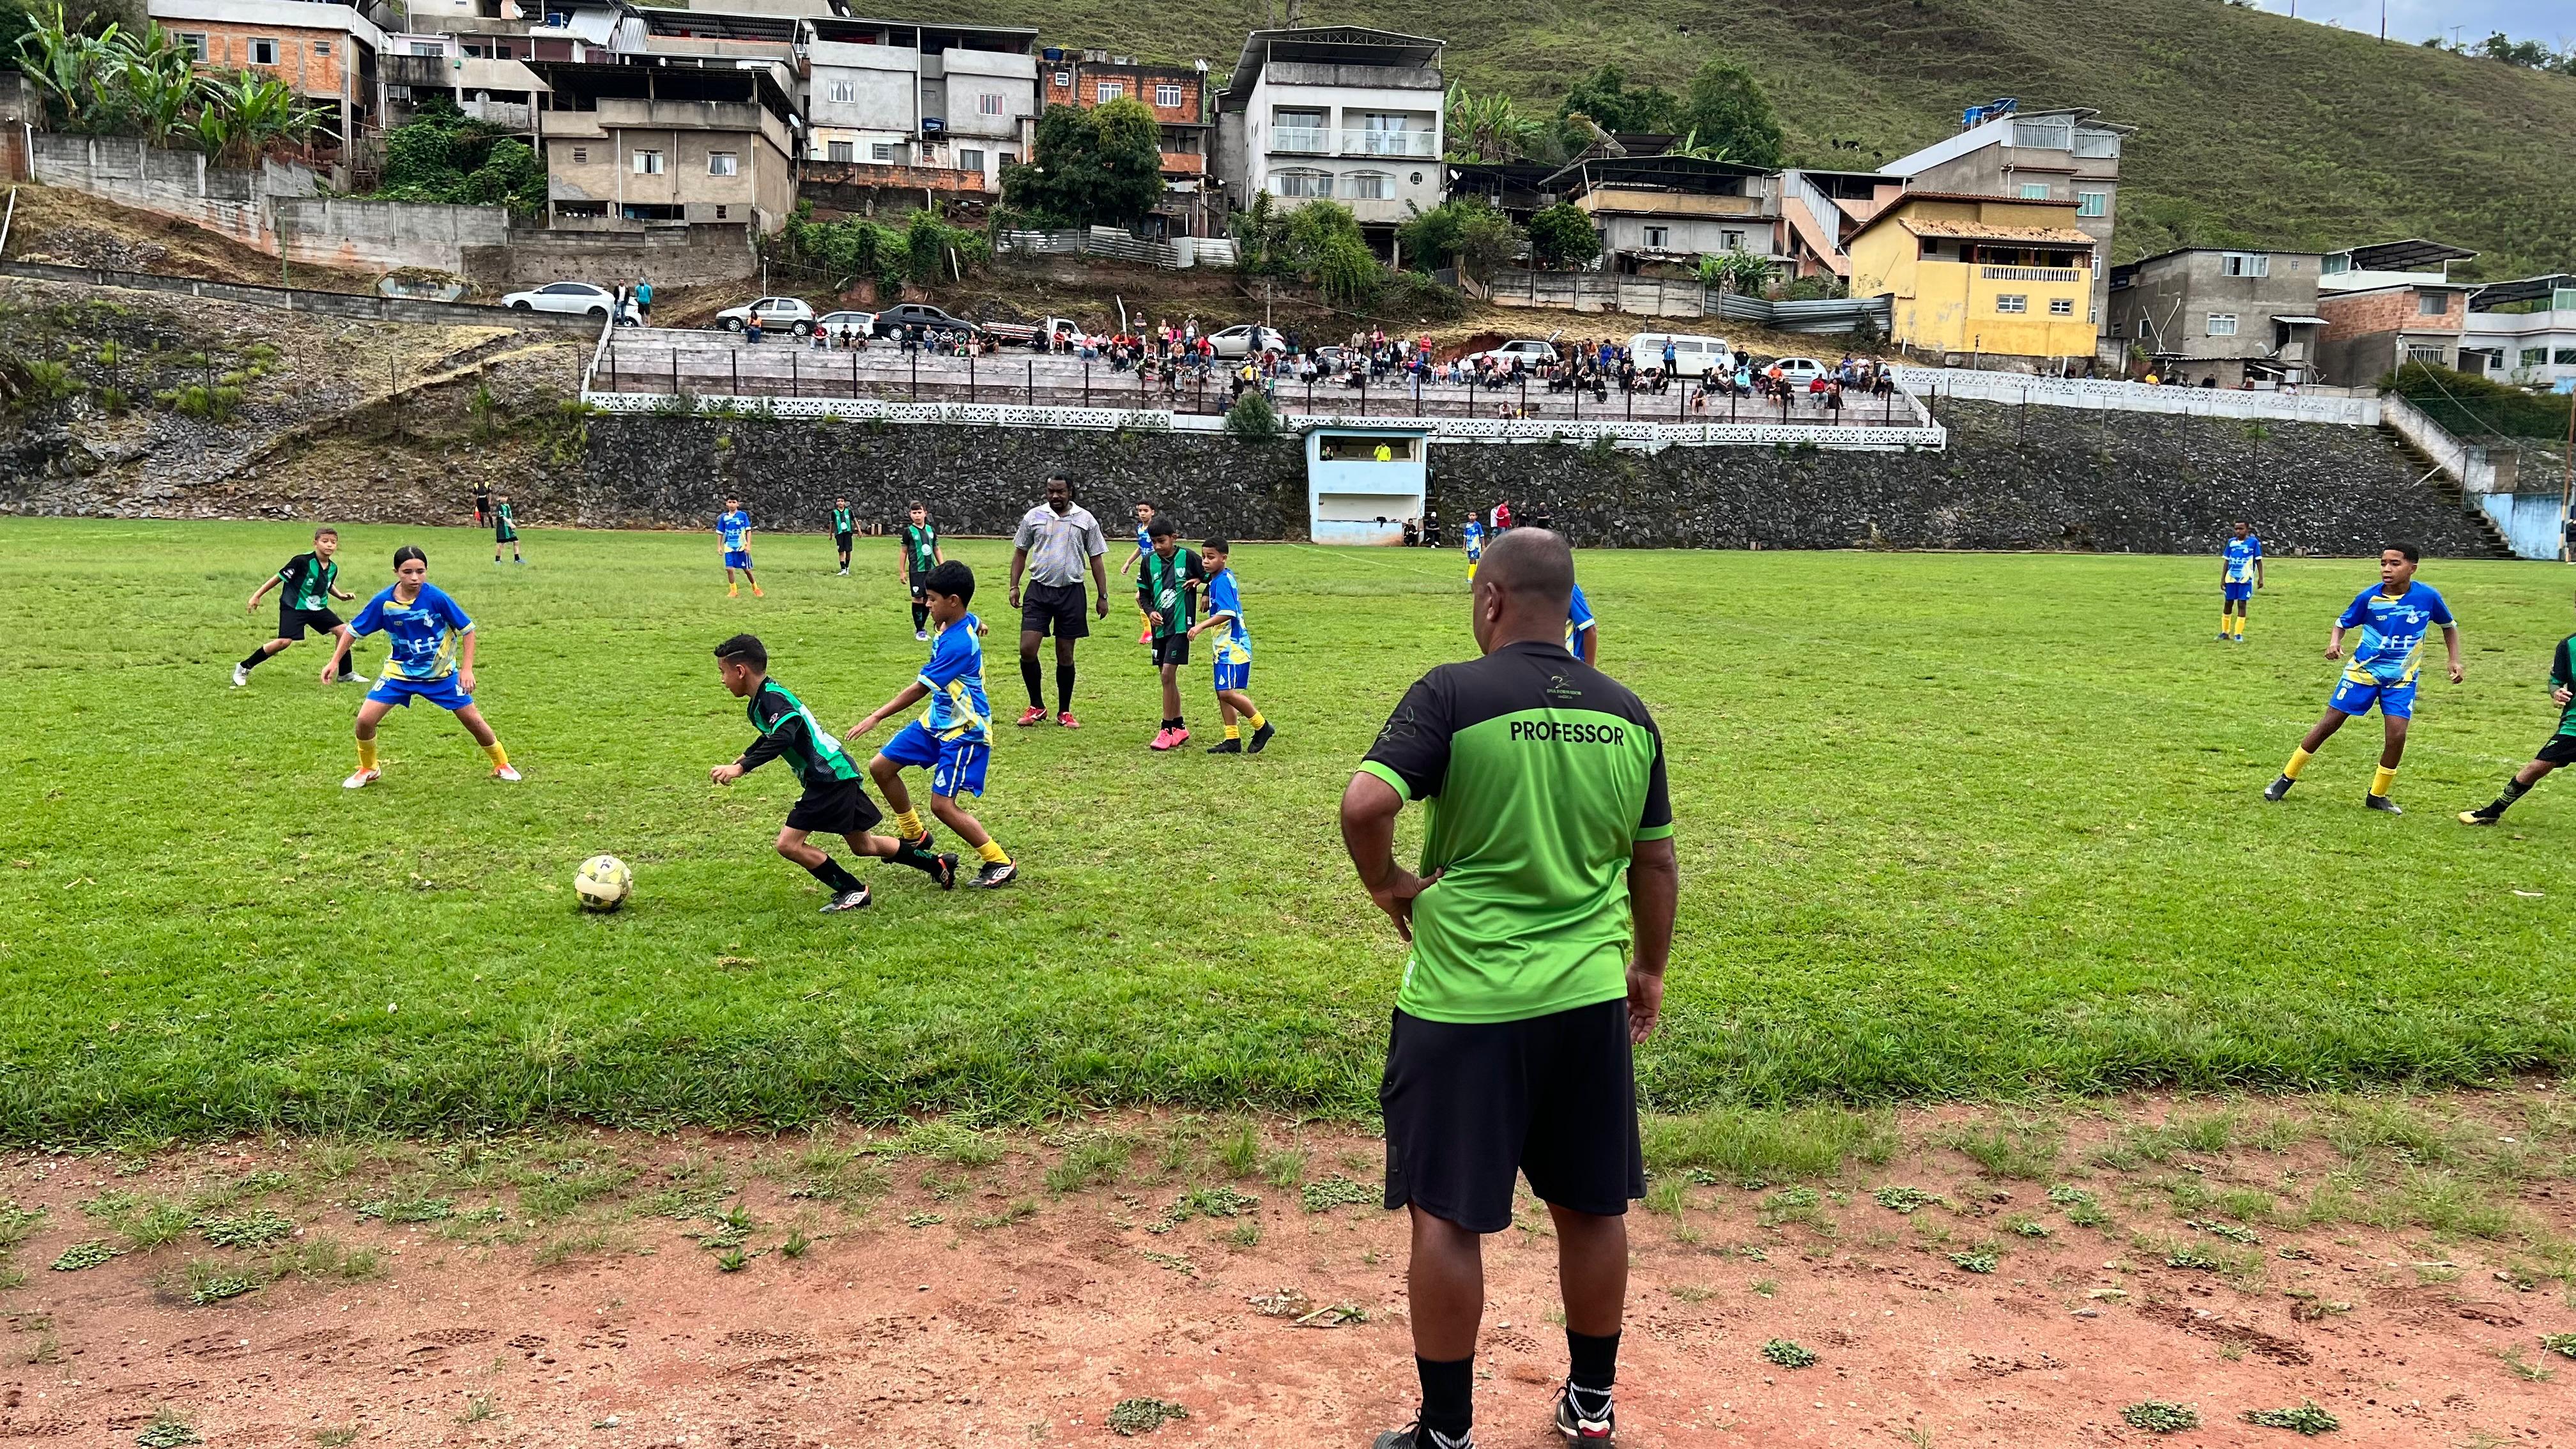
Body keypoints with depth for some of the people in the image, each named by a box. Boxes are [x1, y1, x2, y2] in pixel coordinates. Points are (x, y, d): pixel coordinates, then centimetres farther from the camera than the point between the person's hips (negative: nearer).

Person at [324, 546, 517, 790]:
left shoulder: (437, 598, -22)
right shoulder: (383, 602, -16)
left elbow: (467, 629, -12)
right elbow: (354, 630, -1)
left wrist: (467, 669, -15)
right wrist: (334, 661, -4)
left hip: (441, 673, -1)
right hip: (399, 672, 1)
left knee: (472, 719, 1)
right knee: (365, 720, -10)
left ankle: (502, 765, 24)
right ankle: (368, 770, 17)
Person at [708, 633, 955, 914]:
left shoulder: (772, 698, -17)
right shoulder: (765, 696, 14)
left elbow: (782, 738, -35)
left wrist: (742, 768, -38)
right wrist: (746, 755, 39)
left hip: (830, 778, -11)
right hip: (839, 774, 11)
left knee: (789, 844, -12)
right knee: (862, 845, 21)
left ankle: (852, 891, -2)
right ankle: (937, 865, 32)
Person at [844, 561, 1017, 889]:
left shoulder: (957, 643, -27)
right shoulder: (965, 622, -1)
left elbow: (919, 689, -26)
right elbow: (975, 624, 27)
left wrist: (876, 717, -24)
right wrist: (978, 625, 51)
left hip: (964, 731, -10)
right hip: (937, 721, 10)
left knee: (942, 805, -13)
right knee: (881, 767, 10)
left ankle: (1000, 863, 0)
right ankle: (916, 836, 28)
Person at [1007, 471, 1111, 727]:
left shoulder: (1086, 519, 3)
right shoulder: (1033, 516, 5)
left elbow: (1096, 560, 7)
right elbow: (1020, 552, 12)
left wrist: (1103, 596, 4)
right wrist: (1014, 586, 4)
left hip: (1071, 592, 0)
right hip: (1038, 590, 1)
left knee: (1065, 655, 5)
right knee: (1027, 650, -8)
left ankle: (1064, 712, 18)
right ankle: (1036, 706, 9)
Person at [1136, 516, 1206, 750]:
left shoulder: (1187, 557, -7)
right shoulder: (1149, 561, 5)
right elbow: (1143, 594, 11)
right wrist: (1150, 612, -4)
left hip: (1181, 625, -5)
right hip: (1159, 626, 5)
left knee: (1168, 674, -13)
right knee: (1167, 677, 10)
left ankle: (1167, 730, -7)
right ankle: (1179, 728, 22)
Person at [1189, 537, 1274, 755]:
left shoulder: (1222, 581, -16)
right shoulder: (1225, 577, 13)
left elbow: (1227, 613, -26)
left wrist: (1201, 626, -28)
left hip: (1233, 647, -10)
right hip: (1224, 646, 10)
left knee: (1227, 692, -13)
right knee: (1223, 693, 10)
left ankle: (1262, 727, 2)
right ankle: (1233, 740, 14)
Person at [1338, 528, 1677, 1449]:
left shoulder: (1452, 694, -12)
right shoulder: (1627, 714, 4)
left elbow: (1365, 804, -24)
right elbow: (1657, 864, 11)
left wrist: (1387, 887, -5)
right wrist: (1648, 969, 24)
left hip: (1464, 1002, -5)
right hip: (1589, 1001, 5)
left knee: (1445, 1217, 8)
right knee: (1592, 1209, 18)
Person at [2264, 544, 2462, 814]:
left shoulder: (2427, 596, -11)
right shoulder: (2369, 597, -14)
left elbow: (2449, 626, 7)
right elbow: (2343, 622, 1)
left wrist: (2455, 660, 1)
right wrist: (2334, 642, -20)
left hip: (2401, 678, 1)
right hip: (2363, 671, 0)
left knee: (2397, 734, -12)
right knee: (2329, 724, 1)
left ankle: (2377, 796, 8)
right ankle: (2287, 778, 13)